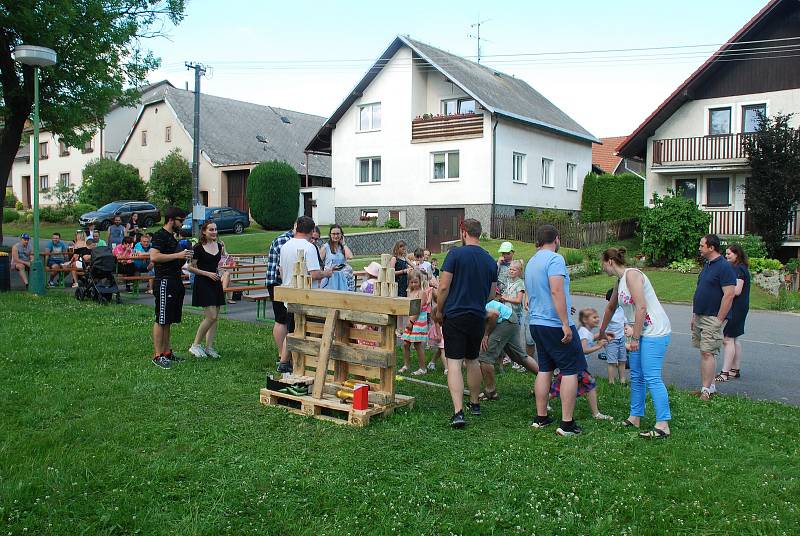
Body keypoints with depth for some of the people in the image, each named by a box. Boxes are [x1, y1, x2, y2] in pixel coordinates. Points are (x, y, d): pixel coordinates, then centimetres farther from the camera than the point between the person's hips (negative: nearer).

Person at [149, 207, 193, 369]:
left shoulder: (172, 236, 20)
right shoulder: (160, 235, -11)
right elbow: (154, 257, -24)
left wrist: (183, 257, 11)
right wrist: (178, 255, -21)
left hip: (175, 282, 10)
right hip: (164, 282, -10)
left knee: (169, 320, 14)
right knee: (161, 320, -5)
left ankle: (167, 352, 21)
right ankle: (158, 355, -1)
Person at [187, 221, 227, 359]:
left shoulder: (219, 246, 9)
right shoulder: (198, 248, -9)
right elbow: (191, 268, -8)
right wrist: (207, 273, -15)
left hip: (215, 283, 7)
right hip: (202, 284, -7)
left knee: (215, 317, 6)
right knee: (211, 316, -13)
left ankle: (209, 347, 12)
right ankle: (195, 345, 1)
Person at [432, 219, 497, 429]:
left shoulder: (455, 254, -9)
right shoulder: (490, 260, 7)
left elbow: (444, 287, -11)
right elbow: (491, 295, 13)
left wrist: (439, 311, 2)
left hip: (454, 315, -5)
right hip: (478, 317, 5)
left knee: (454, 362, -5)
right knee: (473, 360, 20)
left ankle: (458, 411, -13)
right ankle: (474, 404, 33)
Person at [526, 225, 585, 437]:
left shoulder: (531, 263, 16)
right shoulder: (555, 259, -12)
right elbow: (557, 291, -23)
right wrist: (565, 324, -23)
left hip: (536, 323, 9)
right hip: (556, 324, -8)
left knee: (545, 369, 14)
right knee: (570, 370, -2)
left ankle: (541, 417, 17)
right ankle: (567, 423, -2)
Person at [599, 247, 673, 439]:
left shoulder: (631, 274, -14)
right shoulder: (619, 282, 15)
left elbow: (641, 307, -21)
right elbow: (611, 307, 30)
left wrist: (635, 338, -18)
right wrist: (602, 331, 43)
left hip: (655, 332, -10)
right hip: (640, 333, 10)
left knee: (652, 378, -11)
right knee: (636, 376, 13)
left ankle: (663, 425, -8)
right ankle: (635, 417, 22)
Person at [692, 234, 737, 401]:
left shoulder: (724, 267, -14)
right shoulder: (707, 265, 15)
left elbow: (729, 294, -20)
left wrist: (719, 320, -19)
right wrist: (694, 314, 17)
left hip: (713, 318, -9)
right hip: (700, 317, 9)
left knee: (707, 353, -9)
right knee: (705, 352, 12)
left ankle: (706, 390, -4)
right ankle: (710, 386, 20)